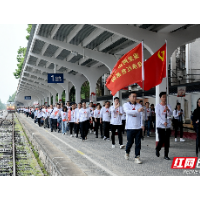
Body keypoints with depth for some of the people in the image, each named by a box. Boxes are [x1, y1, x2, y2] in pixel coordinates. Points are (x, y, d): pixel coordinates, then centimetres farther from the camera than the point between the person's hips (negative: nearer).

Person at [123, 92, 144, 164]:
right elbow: (128, 111, -19)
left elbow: (141, 115, 6)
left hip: (138, 127, 2)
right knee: (130, 142, 4)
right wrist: (137, 110, -34)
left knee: (138, 143, 0)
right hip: (130, 127, -2)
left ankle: (137, 157, 6)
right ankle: (127, 152, 32)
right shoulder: (126, 105, 1)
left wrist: (142, 124, -6)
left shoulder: (139, 105, 9)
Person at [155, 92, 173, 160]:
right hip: (160, 126, -3)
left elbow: (170, 114, -3)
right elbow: (158, 116, -8)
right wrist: (163, 122, -20)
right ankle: (157, 149, 24)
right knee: (161, 140, -6)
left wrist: (168, 110, -25)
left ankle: (166, 155, 9)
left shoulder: (168, 106, 8)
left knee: (167, 141, 2)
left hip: (168, 126, 3)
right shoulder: (158, 106, -1)